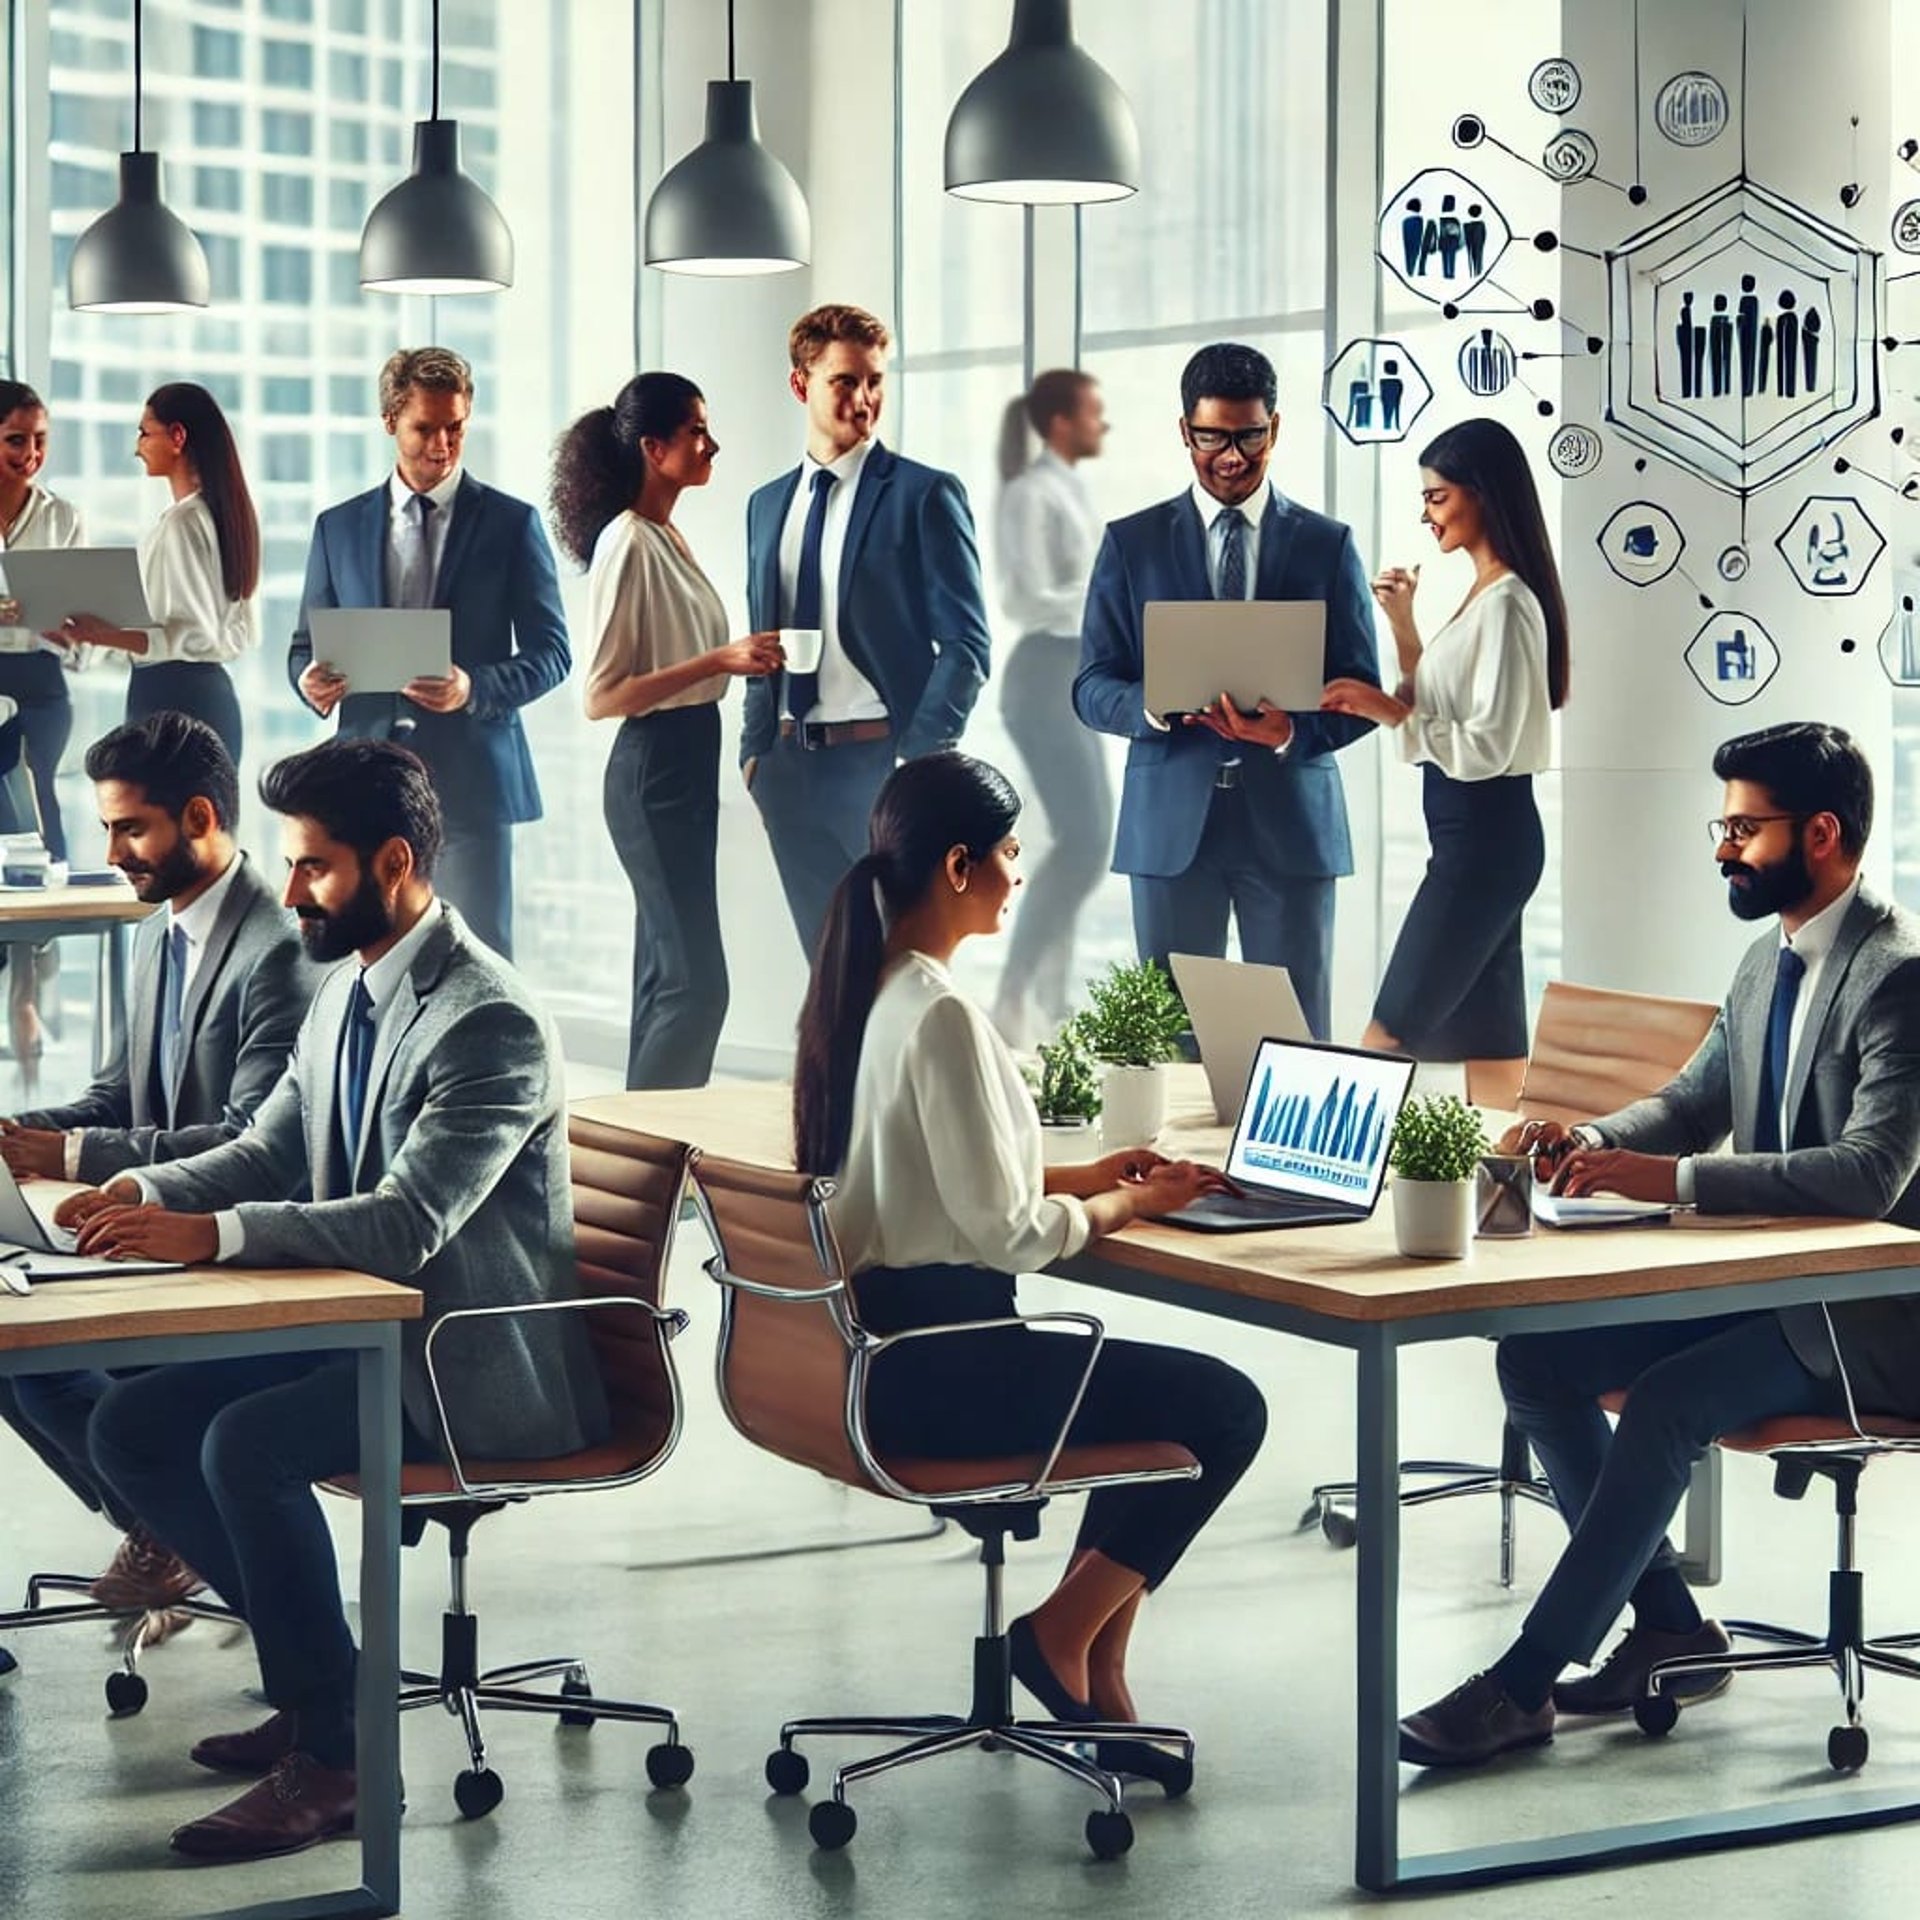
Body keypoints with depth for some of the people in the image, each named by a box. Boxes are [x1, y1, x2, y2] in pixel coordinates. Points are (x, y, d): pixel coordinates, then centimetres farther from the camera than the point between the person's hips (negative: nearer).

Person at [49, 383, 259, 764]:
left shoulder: (180, 522, -14)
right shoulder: (221, 513, 13)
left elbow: (195, 636, -16)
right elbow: (242, 635, 19)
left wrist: (109, 636, -22)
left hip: (171, 699, -9)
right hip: (213, 694, 9)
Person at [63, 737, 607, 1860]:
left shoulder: (493, 1023, -21)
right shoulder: (348, 992, 9)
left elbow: (405, 1224, -28)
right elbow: (268, 1151, 15)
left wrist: (208, 1234, -33)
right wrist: (150, 1192, -6)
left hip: (475, 1365, -10)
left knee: (247, 1442, -29)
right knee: (133, 1427, 1)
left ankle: (332, 1753, -16)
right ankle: (313, 1670, 11)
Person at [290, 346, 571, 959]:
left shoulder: (511, 524, 5)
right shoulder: (338, 528, 13)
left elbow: (550, 651, 3)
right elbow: (306, 646, 17)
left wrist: (475, 688, -16)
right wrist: (311, 680, -7)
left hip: (470, 777, -2)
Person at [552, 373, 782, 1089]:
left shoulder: (667, 538, 12)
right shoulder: (628, 545, -15)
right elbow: (602, 696, -19)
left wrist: (739, 658, 13)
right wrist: (719, 661, -24)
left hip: (689, 763, 10)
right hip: (654, 768, -10)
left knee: (665, 974, 12)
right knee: (695, 980, -11)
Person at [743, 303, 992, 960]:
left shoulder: (925, 494, -3)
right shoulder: (767, 505, 15)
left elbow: (965, 645, -6)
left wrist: (919, 759, -13)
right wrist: (756, 751, 10)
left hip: (881, 760, -5)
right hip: (792, 768, 5)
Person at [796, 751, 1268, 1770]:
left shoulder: (860, 989, 8)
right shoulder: (941, 1016, -21)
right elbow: (1003, 1233, -19)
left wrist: (1084, 1177, 12)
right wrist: (1127, 1206, -3)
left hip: (873, 1338, 10)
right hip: (929, 1366, -10)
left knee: (1156, 1390, 21)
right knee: (1226, 1409, -4)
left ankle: (1094, 1673, 18)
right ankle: (1063, 1634, 6)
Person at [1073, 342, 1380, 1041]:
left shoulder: (1328, 546, 8)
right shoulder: (1131, 543, 9)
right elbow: (1092, 687, 5)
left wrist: (1293, 732, -16)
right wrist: (1154, 706, -17)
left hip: (1290, 823, 0)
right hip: (1171, 823, 0)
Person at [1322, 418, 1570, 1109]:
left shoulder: (1506, 603, -16)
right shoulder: (1482, 596, 14)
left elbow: (1487, 746, -21)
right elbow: (1439, 708, 16)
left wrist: (1388, 711, -18)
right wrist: (1402, 624, 8)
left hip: (1484, 835, -10)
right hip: (1472, 835, 10)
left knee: (1390, 1029, -8)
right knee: (1485, 1036, 9)